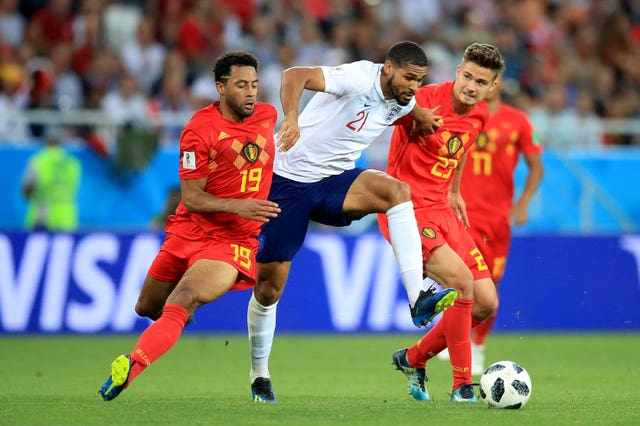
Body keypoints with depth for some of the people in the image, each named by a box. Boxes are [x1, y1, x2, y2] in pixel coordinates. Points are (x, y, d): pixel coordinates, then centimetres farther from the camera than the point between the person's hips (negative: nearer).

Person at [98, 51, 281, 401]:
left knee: (182, 302, -25)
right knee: (147, 307, 14)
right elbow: (191, 198, -14)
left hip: (234, 240, 0)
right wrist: (237, 206, -28)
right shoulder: (199, 129, -13)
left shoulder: (267, 115, 1)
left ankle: (130, 367, -33)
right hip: (190, 229, 0)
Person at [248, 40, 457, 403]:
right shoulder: (359, 78, -22)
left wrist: (421, 114, 10)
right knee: (269, 287, 0)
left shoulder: (403, 102, 1)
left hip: (335, 182, 5)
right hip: (288, 181, -5)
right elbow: (295, 75, -37)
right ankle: (259, 376, 22)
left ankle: (418, 298, -33)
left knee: (397, 191, -26)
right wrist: (291, 118, -55)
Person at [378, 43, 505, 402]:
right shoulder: (426, 101, -17)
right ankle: (462, 385, -13)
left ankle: (414, 359, 22)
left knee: (486, 303, 2)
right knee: (461, 281, -25)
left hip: (441, 210, 8)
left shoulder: (480, 115, 6)